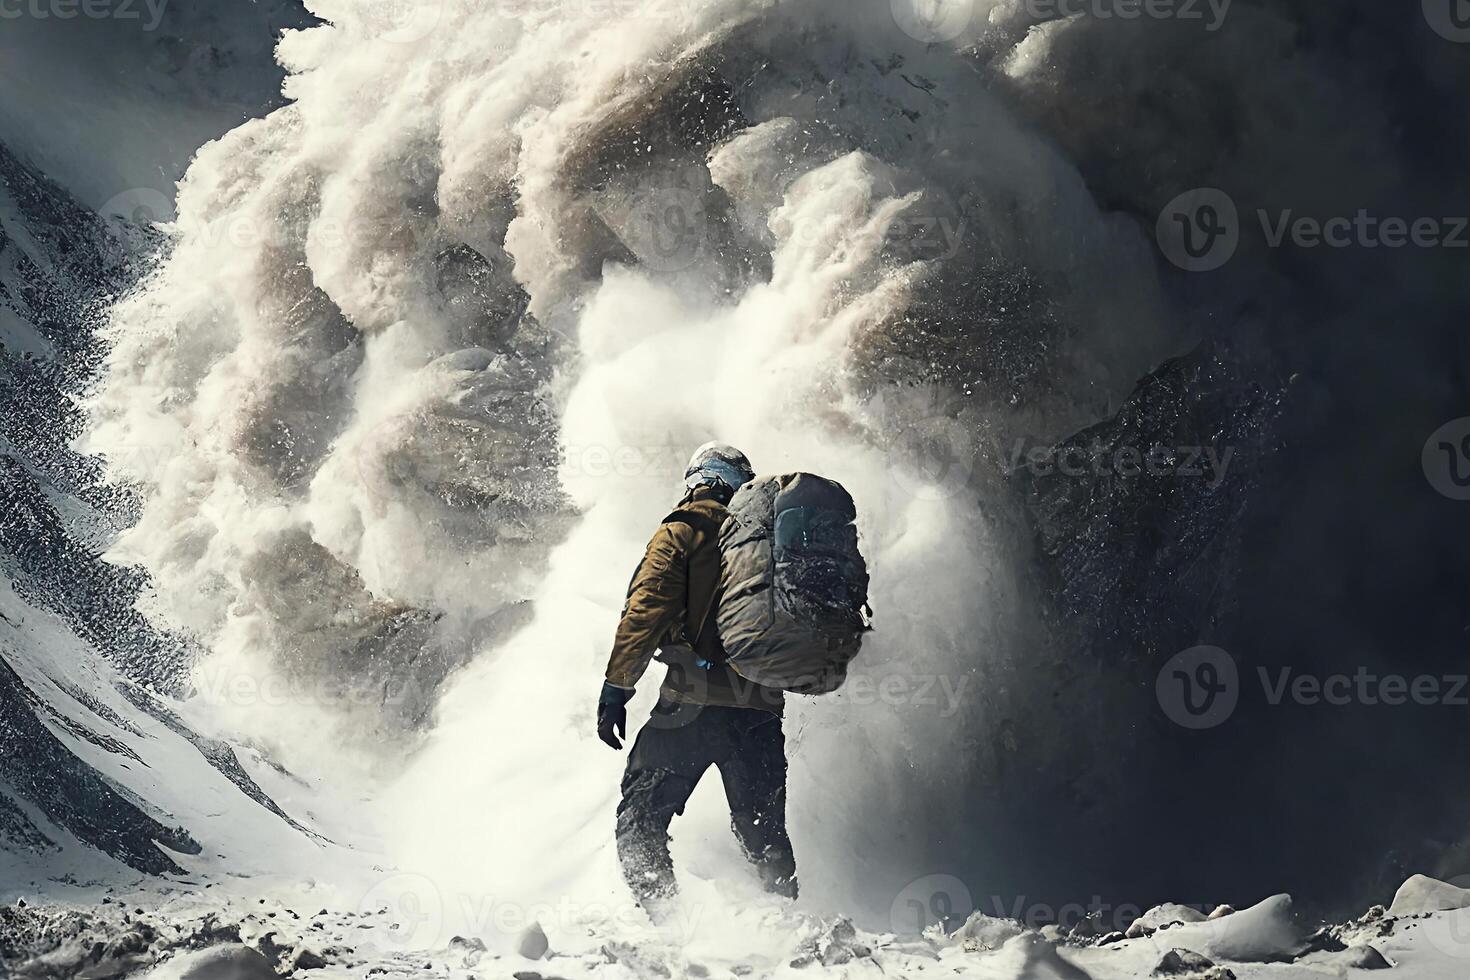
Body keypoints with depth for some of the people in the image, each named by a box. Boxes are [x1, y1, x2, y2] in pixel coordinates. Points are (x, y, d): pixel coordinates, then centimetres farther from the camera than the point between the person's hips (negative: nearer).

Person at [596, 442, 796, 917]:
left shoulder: (681, 531, 1)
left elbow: (645, 610, -9)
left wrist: (615, 689, -8)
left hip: (693, 704, -4)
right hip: (761, 709, 4)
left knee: (640, 817, 3)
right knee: (763, 829, 19)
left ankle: (658, 911, -13)